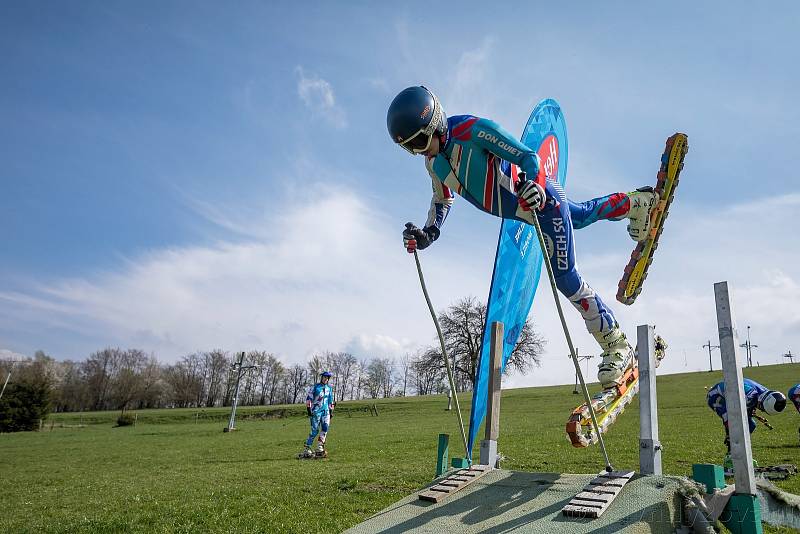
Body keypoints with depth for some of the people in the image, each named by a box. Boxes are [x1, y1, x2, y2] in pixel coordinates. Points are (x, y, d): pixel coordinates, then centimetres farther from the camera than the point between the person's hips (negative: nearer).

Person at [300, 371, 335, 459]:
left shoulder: (329, 388, 15)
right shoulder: (315, 387, 0)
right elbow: (308, 398, -2)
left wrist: (331, 411, 17)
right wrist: (308, 409, -9)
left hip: (325, 411, 4)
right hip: (316, 411, -4)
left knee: (325, 427, -16)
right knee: (315, 430, -7)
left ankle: (320, 448, -12)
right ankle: (307, 450, 4)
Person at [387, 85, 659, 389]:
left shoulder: (472, 130, -28)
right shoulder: (432, 162, -4)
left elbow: (527, 156, -27)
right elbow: (443, 199, 12)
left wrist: (534, 185, -47)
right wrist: (427, 234, -2)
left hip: (543, 201, -8)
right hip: (526, 210, 8)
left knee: (566, 278, -8)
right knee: (581, 216, 32)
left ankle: (617, 347, 7)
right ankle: (638, 203, 59)